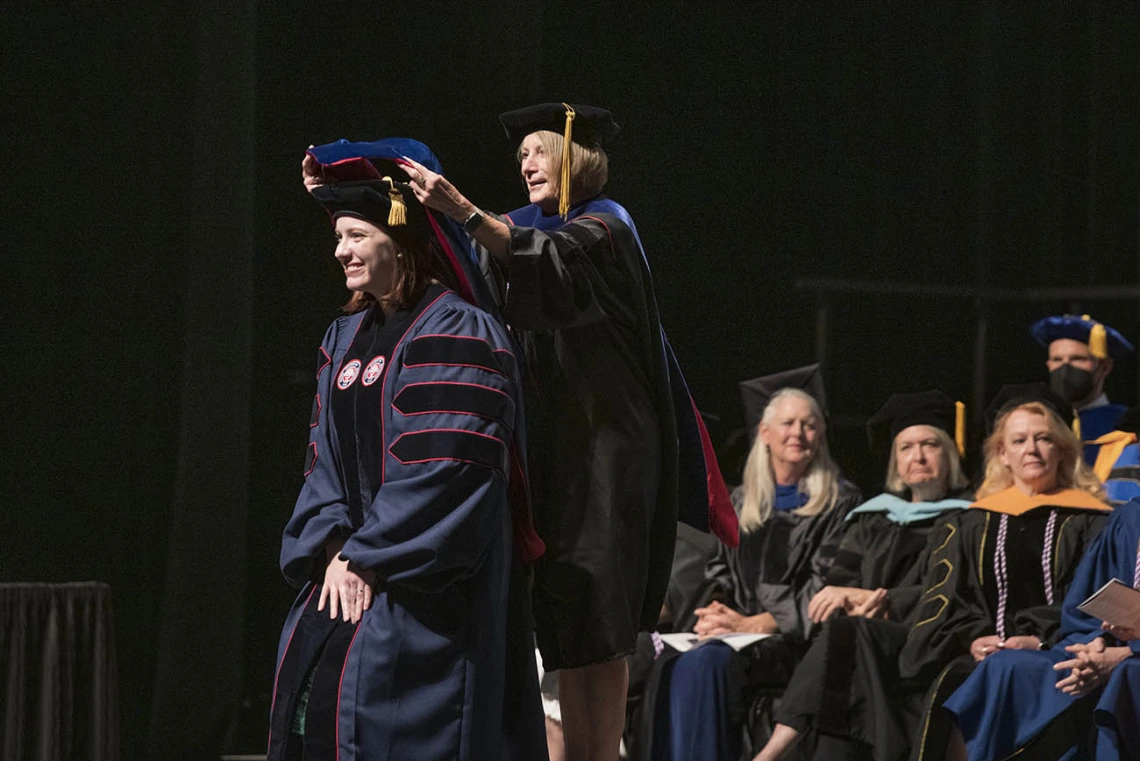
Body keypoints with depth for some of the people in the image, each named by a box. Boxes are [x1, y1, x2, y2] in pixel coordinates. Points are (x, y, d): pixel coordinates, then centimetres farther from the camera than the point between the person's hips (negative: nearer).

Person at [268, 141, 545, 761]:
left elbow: (446, 471, -17)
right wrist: (330, 550, -3)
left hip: (426, 586, -8)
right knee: (311, 709, 3)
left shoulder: (456, 336, -10)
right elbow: (324, 460, 14)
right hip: (346, 571, 8)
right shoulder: (345, 339, 15)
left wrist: (369, 556, -15)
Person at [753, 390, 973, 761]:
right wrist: (858, 604, -12)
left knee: (841, 633, -32)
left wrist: (866, 598, -11)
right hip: (867, 636, 4)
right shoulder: (872, 519, 25)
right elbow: (837, 585, 14)